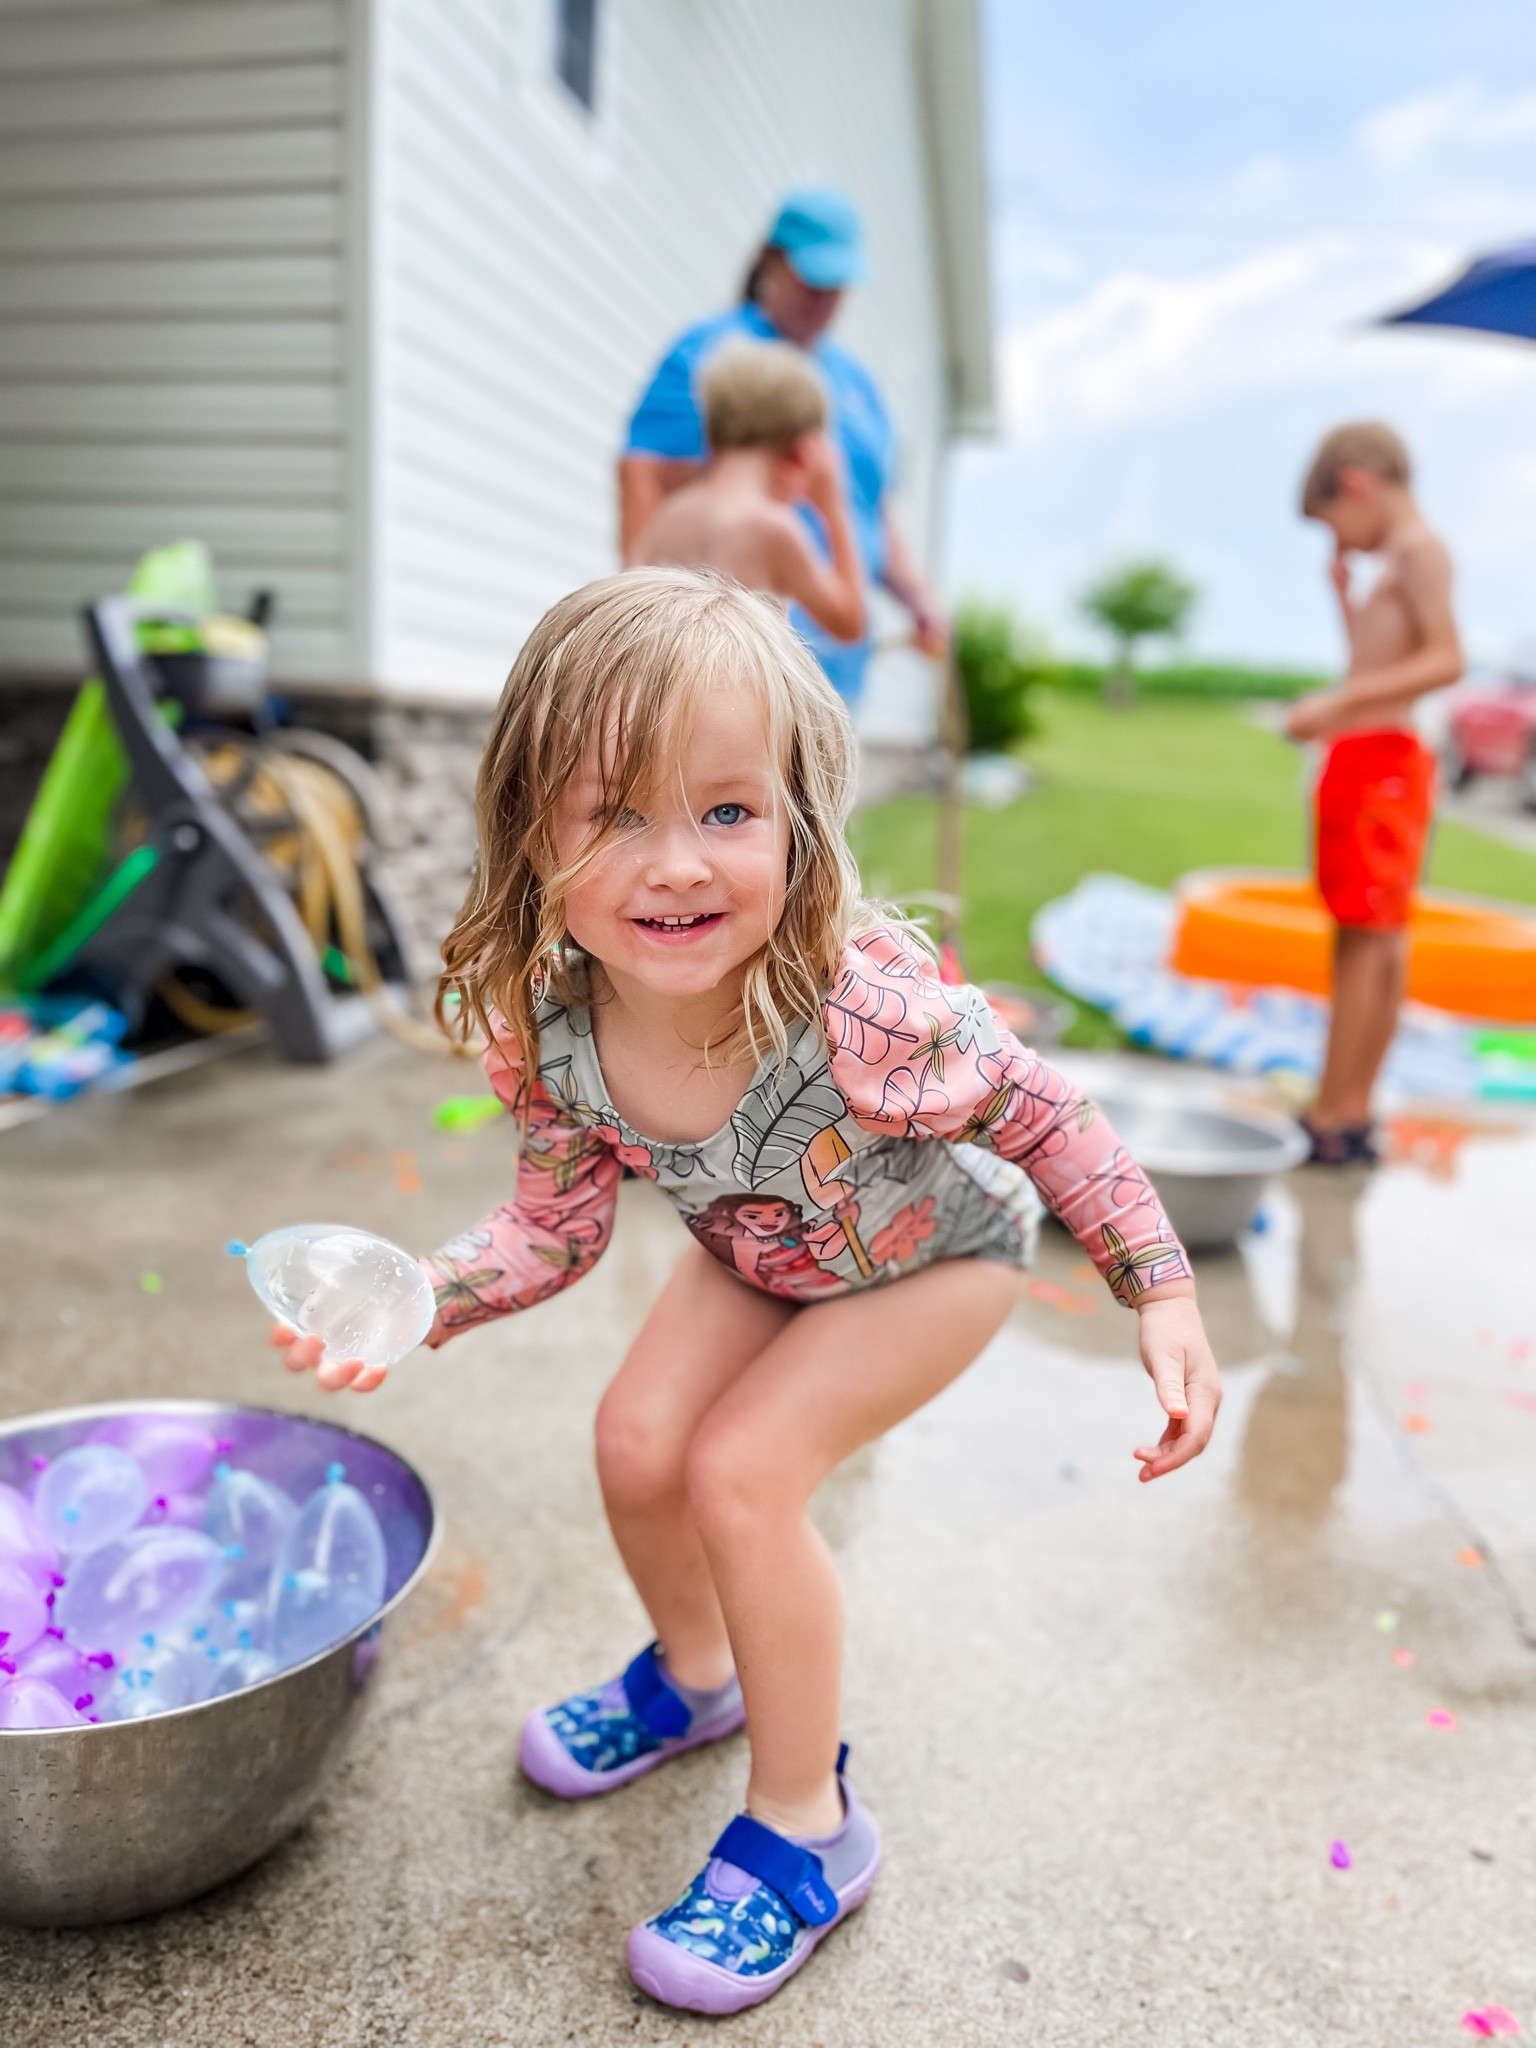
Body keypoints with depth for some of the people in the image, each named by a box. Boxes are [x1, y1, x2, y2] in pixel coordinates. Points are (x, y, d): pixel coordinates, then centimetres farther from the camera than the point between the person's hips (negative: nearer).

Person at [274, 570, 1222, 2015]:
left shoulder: (864, 1014, -43)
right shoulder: (551, 1031, -27)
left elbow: (1048, 1120, -24)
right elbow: (557, 1226, -11)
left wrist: (1165, 1303, -20)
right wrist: (413, 1299, -28)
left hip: (933, 1256, -5)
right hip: (761, 1252, 5)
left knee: (741, 1470, -17)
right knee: (637, 1443, -3)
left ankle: (805, 1827, 8)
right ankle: (696, 1672, 33)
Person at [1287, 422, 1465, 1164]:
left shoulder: (1419, 548, -9)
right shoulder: (1400, 557, 20)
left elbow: (1446, 659, -21)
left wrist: (1341, 703, -26)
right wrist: (1343, 592, 25)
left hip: (1379, 761, -10)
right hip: (1367, 763, 10)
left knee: (1365, 937, -10)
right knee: (1376, 940, 9)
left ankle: (1330, 1119, -8)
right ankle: (1352, 1112, 15)